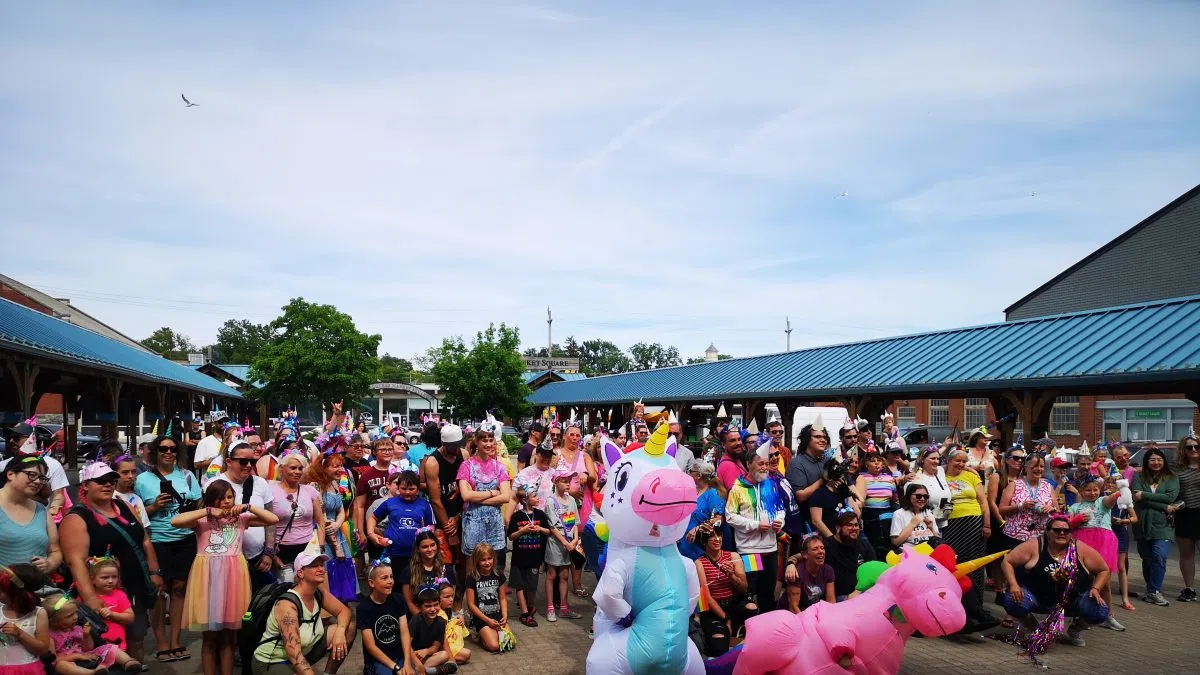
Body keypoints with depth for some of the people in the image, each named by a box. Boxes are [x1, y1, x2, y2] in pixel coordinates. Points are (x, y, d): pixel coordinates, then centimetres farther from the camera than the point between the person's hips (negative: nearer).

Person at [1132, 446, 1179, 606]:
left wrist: (1145, 495, -11)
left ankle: (1154, 592, -8)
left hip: (1162, 525, -2)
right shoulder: (1139, 478, 7)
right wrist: (1164, 507, -13)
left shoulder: (1171, 478, 8)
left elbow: (1171, 497, -9)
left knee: (1159, 556, -16)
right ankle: (1152, 591, 22)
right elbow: (1137, 498, -8)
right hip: (1143, 525, 2)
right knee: (1147, 558, 9)